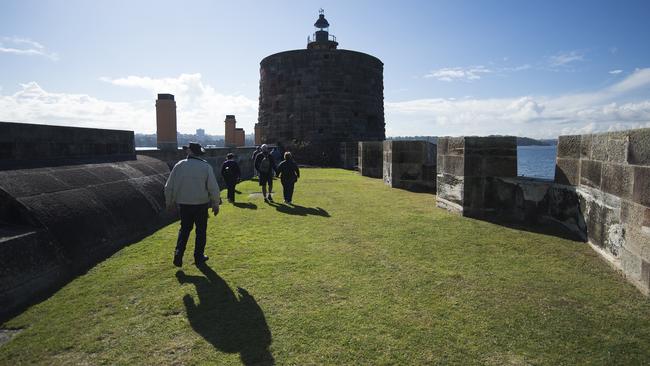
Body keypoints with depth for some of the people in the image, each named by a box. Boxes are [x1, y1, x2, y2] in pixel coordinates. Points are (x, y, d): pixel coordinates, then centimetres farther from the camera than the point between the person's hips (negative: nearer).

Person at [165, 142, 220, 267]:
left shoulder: (179, 165, -3)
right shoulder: (206, 167, -9)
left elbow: (169, 187, 2)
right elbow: (213, 188, -10)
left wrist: (170, 202, 17)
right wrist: (216, 204, 2)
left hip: (183, 204, 2)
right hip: (201, 204, -2)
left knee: (184, 229, 17)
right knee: (201, 230, 12)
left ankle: (178, 253, 4)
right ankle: (199, 257, 19)